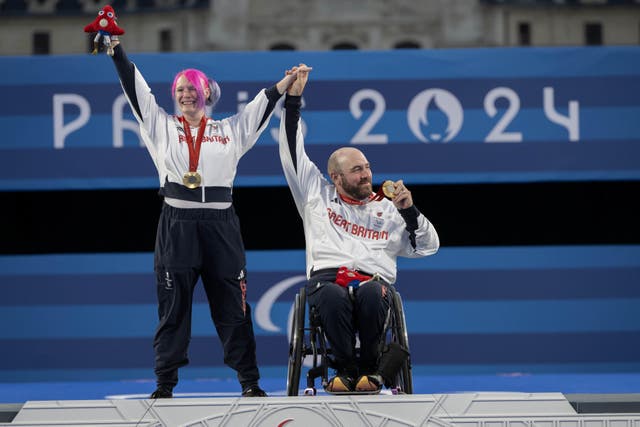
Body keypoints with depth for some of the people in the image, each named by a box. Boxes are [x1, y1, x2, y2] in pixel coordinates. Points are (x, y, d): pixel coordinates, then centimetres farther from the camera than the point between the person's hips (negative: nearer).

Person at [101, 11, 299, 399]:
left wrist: (288, 83, 6)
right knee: (173, 305, 0)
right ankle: (165, 384, 3)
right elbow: (136, 89, 9)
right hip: (176, 225, 0)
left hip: (220, 225, 0)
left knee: (232, 305, 0)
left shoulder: (230, 130, 14)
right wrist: (116, 49, 5)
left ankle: (250, 382, 3)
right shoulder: (163, 127, 12)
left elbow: (263, 105, 15)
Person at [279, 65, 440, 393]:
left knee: (371, 293, -38)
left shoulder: (387, 209, 25)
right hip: (327, 276, -1)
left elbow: (428, 246, 22)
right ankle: (345, 368, -23)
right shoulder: (317, 195, 23)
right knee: (332, 296, -39)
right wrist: (293, 98, 19)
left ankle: (369, 367, -20)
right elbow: (292, 152, 22)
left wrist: (408, 210, 7)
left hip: (374, 279, 1)